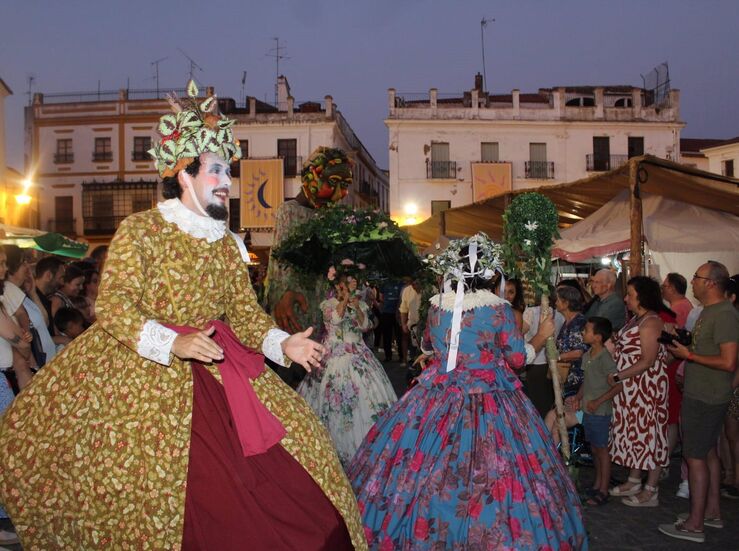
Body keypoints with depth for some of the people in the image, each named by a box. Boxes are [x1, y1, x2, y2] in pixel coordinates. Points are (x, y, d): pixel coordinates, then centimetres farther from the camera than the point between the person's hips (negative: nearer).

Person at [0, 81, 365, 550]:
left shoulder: (227, 245, 9)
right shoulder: (139, 229, -8)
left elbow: (245, 312, 8)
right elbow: (113, 305, -14)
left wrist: (282, 344, -10)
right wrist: (172, 343, -27)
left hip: (219, 369, 5)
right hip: (141, 374, -5)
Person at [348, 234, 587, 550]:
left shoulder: (436, 304, 0)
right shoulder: (499, 308, -11)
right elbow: (519, 358, -3)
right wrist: (542, 336, 14)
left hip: (437, 398, 4)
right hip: (489, 402, -3)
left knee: (429, 472, 12)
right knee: (491, 475, 5)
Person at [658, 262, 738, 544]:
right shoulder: (709, 311, 11)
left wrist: (689, 355, -19)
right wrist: (683, 345, 5)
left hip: (705, 398, -10)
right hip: (700, 394, 10)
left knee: (695, 456, -4)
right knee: (708, 452, 17)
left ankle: (695, 524, 4)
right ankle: (712, 511, 29)